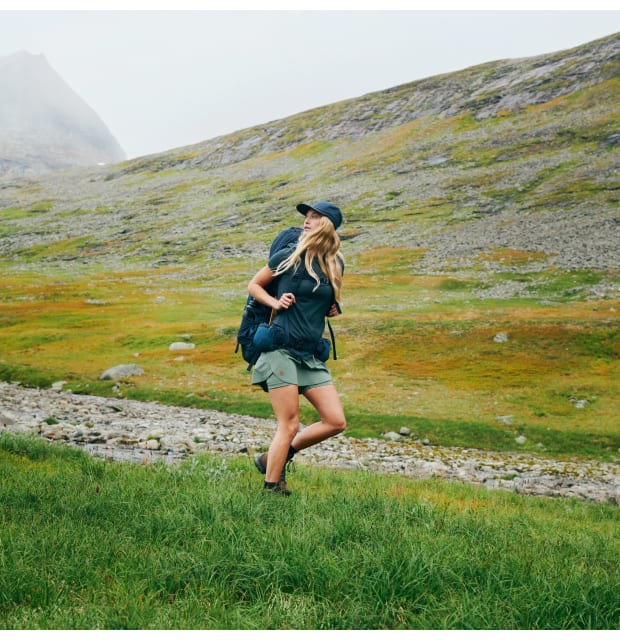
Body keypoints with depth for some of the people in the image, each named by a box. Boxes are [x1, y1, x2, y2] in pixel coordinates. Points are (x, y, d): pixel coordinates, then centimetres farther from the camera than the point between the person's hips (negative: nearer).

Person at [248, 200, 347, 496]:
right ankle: (272, 487, 9)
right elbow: (254, 285, 8)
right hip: (281, 348, -5)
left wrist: (334, 308, 7)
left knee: (336, 422, 0)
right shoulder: (289, 256, -3)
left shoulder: (335, 264, 9)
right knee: (289, 425, -6)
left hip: (311, 355, 6)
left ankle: (272, 458, 15)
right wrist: (275, 302, -8)